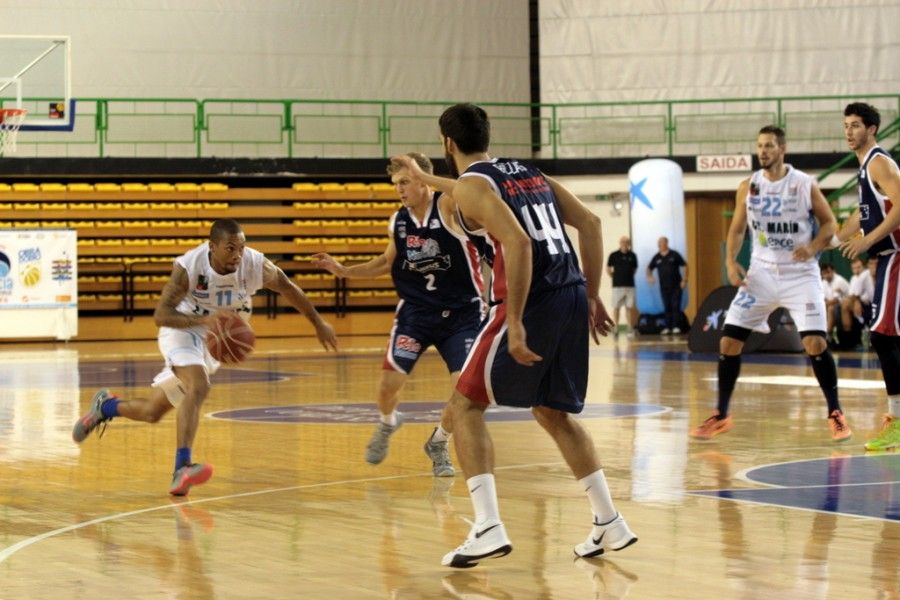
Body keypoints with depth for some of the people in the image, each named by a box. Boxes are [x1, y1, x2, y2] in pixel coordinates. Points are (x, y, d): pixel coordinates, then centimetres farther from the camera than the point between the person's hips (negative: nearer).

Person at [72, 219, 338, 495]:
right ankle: (182, 468, -38)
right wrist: (203, 319, -45)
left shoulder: (255, 265, -21)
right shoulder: (189, 267, -28)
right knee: (198, 387, -33)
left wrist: (318, 322, 6)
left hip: (216, 342, 5)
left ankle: (106, 405, 37)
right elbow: (161, 314, -29)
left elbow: (288, 288, -2)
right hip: (183, 329, -5)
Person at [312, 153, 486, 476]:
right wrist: (343, 270, 8)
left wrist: (424, 177, -46)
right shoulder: (398, 222, 0)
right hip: (415, 311, 3)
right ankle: (387, 423, 29)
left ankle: (438, 444, 15)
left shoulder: (448, 207, -16)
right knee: (388, 385, -7)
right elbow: (388, 262, 18)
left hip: (461, 312, -3)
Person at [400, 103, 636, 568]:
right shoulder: (529, 173, 20)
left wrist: (515, 324, -20)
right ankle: (609, 523, 21)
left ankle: (488, 529, -8)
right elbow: (590, 224, 15)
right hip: (572, 296, 7)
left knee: (464, 406, 5)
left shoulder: (469, 185, -4)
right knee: (553, 413, 23)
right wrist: (592, 298, 17)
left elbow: (518, 243, -19)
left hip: (533, 302, -7)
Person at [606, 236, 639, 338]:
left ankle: (630, 329, 5)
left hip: (630, 285, 2)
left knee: (629, 307, 3)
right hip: (617, 286, -2)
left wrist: (629, 276, 9)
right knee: (616, 307, 1)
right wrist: (615, 277, 5)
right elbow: (608, 269, 6)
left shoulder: (632, 256, 5)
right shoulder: (614, 255, -3)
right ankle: (616, 328, 7)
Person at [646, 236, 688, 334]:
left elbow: (685, 266, 1)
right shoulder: (656, 257, 5)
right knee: (667, 307, 5)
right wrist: (649, 276, -4)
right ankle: (667, 327, 9)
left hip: (676, 286, -3)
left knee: (676, 306, -5)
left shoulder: (674, 255, -3)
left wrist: (684, 280, -6)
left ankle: (676, 326, -3)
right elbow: (649, 268, 17)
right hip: (664, 287, 3)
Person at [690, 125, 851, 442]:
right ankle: (721, 416, 10)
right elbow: (737, 230, 9)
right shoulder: (748, 187, 0)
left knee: (815, 343, -15)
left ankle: (835, 414, 2)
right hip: (762, 273, 3)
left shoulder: (805, 185, -8)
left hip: (800, 274, -3)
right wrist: (731, 262, -7)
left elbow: (829, 222, -1)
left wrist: (813, 247, -20)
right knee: (729, 341, -3)